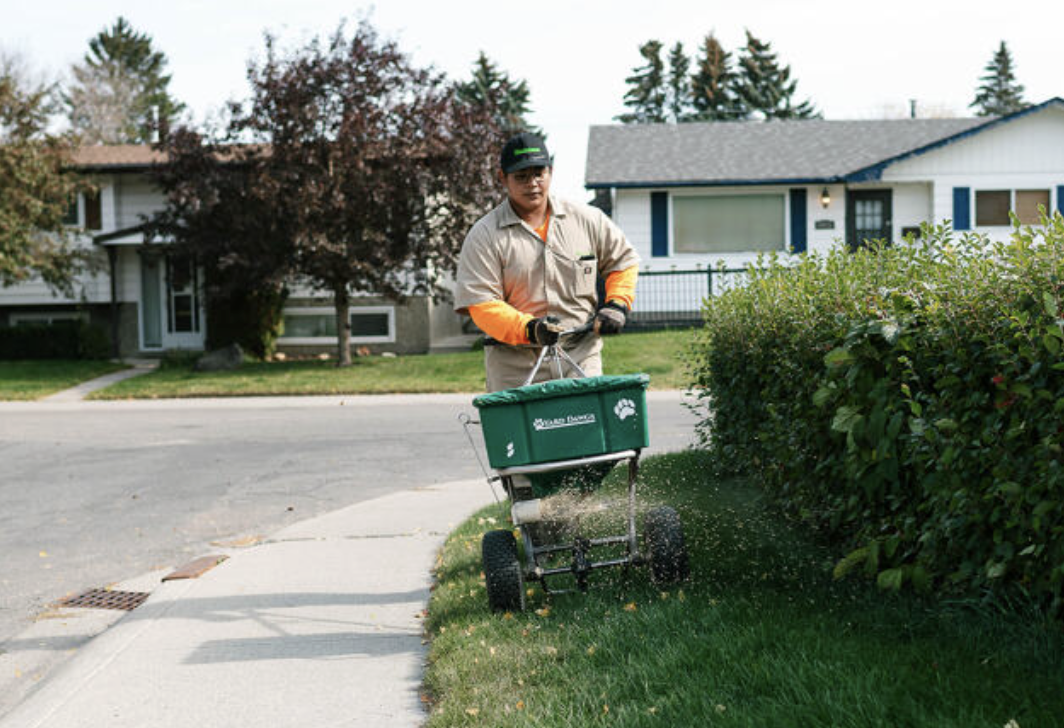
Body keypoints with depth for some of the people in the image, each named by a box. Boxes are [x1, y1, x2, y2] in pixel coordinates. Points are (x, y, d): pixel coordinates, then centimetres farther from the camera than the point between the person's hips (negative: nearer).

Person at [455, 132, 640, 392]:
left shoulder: (587, 219, 8)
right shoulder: (484, 236, -1)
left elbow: (623, 260, 22)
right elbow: (481, 304, -9)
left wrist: (617, 305, 5)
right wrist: (529, 328, -23)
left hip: (581, 354, 2)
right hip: (515, 366, -2)